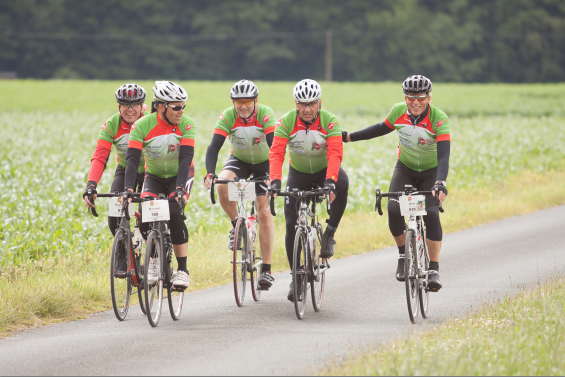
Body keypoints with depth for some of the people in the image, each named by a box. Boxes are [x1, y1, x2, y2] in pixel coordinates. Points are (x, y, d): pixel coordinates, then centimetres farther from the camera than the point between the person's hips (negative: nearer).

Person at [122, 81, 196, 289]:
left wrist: (180, 188, -42)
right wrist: (129, 189, -41)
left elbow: (185, 159, -28)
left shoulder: (186, 124, -21)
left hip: (179, 176, -1)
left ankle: (183, 270, -16)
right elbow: (132, 159, -28)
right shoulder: (142, 125, -21)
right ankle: (153, 263, 2)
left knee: (174, 213, -27)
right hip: (154, 177, 1)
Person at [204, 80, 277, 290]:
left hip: (264, 163, -2)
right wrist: (210, 173, -45)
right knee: (222, 185, -30)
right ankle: (236, 225, -3)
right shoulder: (227, 117, -22)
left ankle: (266, 270, -7)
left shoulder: (265, 114, -27)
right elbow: (214, 146, -29)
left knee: (264, 212, -11)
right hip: (239, 160, 2)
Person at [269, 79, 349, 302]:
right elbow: (276, 153, -28)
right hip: (299, 174, 1)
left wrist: (330, 181, -49)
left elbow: (335, 154, -33)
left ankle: (329, 234, -21)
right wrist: (275, 182, -44)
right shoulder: (286, 122, -19)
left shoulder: (329, 121, -22)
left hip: (325, 170, -1)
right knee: (291, 225, -9)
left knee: (342, 183, -37)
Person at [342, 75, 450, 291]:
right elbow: (383, 129, 7)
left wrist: (440, 184, -50)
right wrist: (349, 137, 9)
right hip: (405, 168, 3)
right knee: (394, 210, -22)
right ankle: (403, 255, 2)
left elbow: (444, 155, -35)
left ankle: (434, 269, -14)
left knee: (431, 214, -24)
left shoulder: (439, 119, -26)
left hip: (431, 172, -3)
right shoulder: (398, 111, -15)